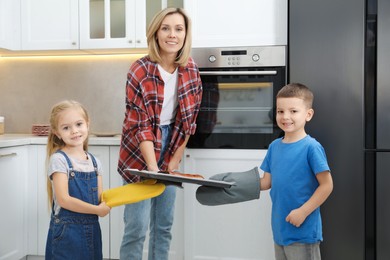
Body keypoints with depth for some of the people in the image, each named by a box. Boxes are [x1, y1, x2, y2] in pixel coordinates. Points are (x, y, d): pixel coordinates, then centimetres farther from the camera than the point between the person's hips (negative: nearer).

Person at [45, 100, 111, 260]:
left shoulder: (95, 162, 6)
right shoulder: (58, 160, -11)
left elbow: (100, 198, 6)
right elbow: (64, 200, -17)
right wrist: (97, 210, -14)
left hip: (91, 230, 5)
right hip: (66, 231, -5)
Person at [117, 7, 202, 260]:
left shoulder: (191, 70, -4)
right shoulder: (140, 71, -18)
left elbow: (189, 120, 2)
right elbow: (140, 125, -19)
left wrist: (175, 159, -1)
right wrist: (152, 167, -28)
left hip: (170, 153, 5)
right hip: (140, 155, -5)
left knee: (164, 225, 13)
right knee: (137, 227, -3)